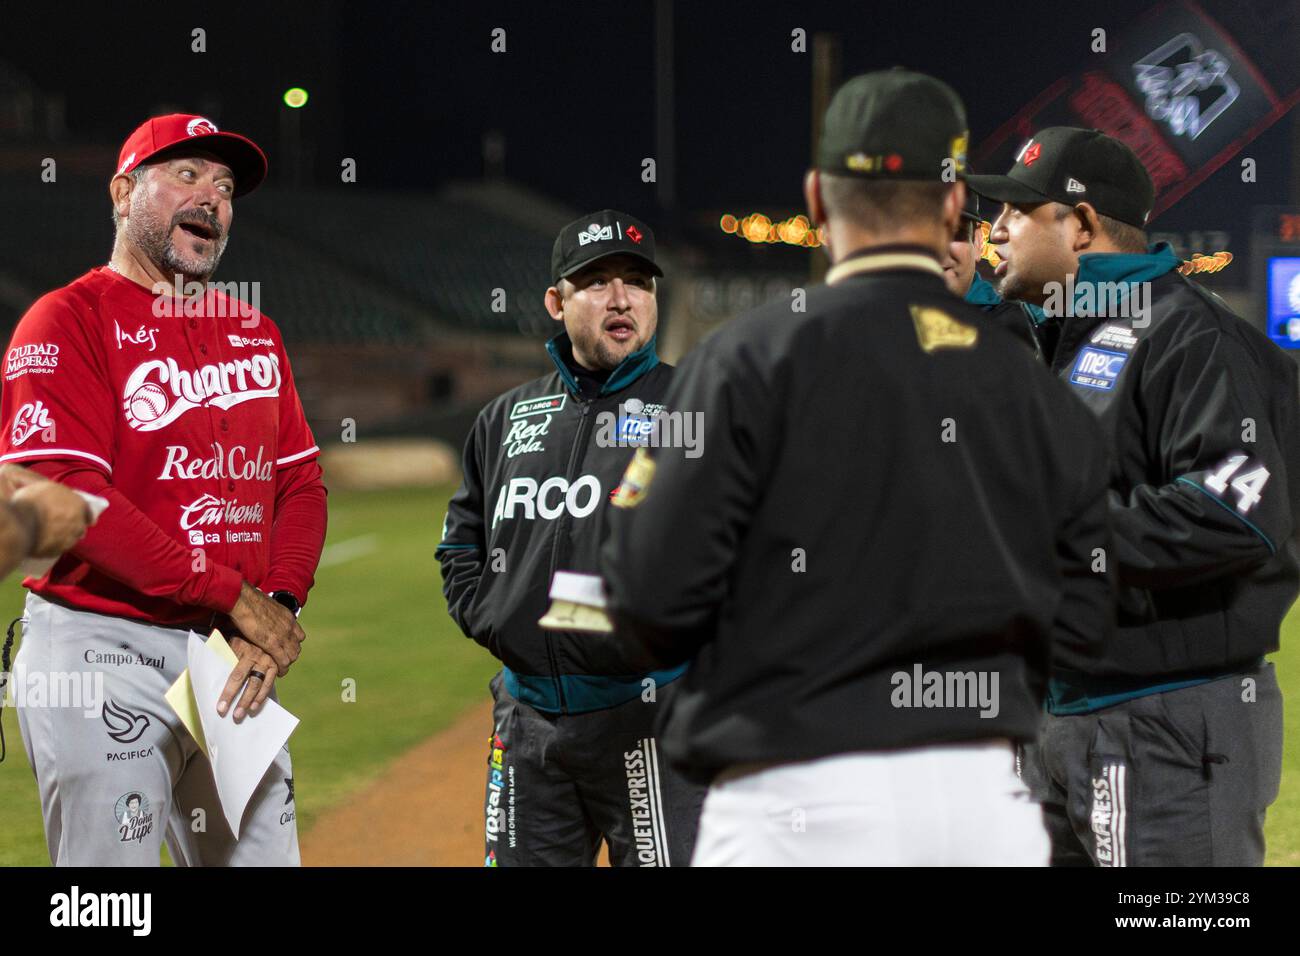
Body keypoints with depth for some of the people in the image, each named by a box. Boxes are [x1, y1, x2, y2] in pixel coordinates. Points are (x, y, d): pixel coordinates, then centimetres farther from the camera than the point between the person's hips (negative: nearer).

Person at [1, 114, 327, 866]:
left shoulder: (254, 331, 17)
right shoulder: (69, 322, -5)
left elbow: (301, 483, 14)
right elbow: (66, 497, -16)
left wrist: (280, 603, -6)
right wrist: (235, 596, -16)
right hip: (102, 653, -6)